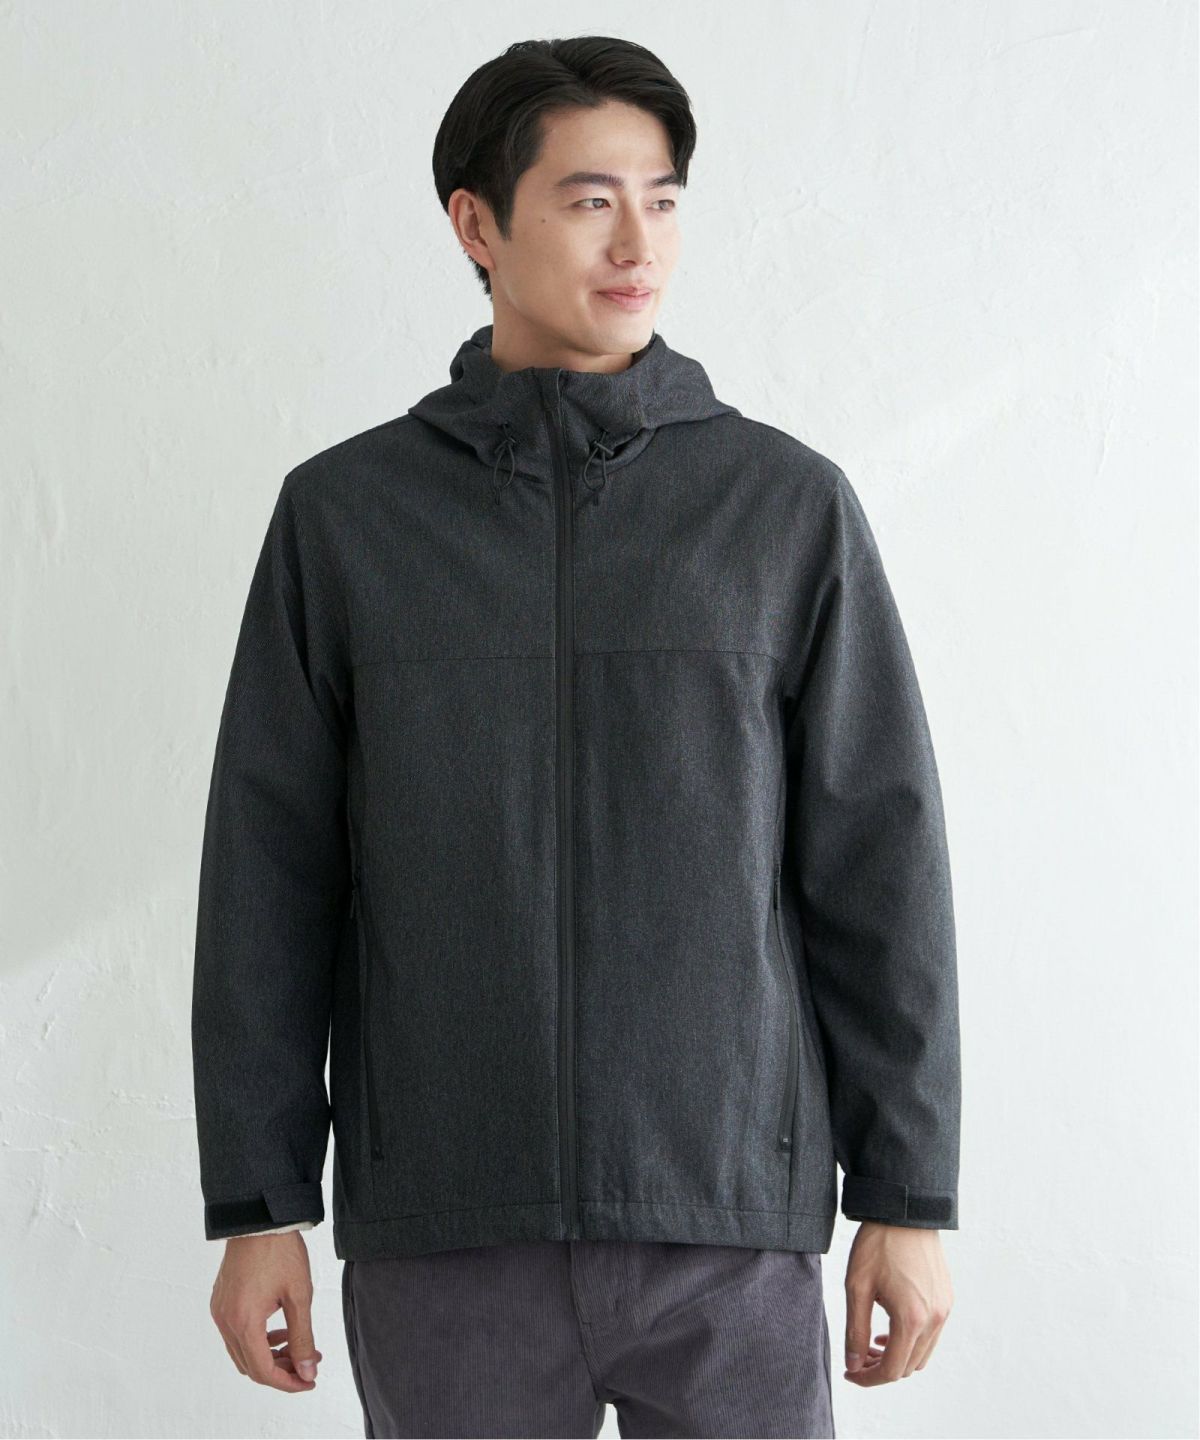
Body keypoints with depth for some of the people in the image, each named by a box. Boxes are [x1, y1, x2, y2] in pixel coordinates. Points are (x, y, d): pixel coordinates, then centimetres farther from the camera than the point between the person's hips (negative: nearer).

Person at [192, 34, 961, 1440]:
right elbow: (268, 881, 4)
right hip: (441, 1233, 0)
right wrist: (254, 1208, 1)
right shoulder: (343, 511, 3)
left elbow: (881, 865, 2)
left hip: (731, 1220, 0)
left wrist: (910, 1195, 0)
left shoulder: (787, 504, 1)